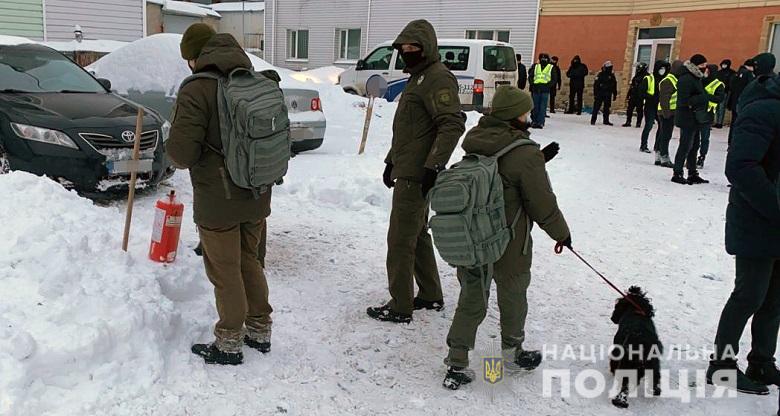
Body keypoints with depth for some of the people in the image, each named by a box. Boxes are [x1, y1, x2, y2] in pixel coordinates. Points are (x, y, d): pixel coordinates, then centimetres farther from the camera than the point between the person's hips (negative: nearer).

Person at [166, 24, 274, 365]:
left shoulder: (196, 90, -16)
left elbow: (181, 152, -21)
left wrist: (177, 156, 3)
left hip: (218, 201, -6)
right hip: (256, 196, 7)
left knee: (225, 272, 8)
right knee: (249, 262, 21)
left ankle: (229, 343, 22)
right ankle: (260, 331, 32)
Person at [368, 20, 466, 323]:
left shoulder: (438, 78, -13)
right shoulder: (418, 77, 18)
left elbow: (453, 125, -23)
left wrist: (434, 166, -26)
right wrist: (392, 160, 23)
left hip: (416, 175, -10)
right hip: (408, 171, 10)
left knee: (400, 240, -4)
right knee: (417, 234, 17)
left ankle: (400, 307, 6)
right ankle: (430, 295, 28)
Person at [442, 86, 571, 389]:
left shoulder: (476, 142, -1)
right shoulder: (526, 154, -22)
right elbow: (542, 203, -15)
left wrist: (539, 160, 13)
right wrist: (562, 232, 2)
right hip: (509, 247, -5)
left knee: (471, 300, 16)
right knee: (513, 298, 19)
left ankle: (456, 364, 17)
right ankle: (512, 349, 42)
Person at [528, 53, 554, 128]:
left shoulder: (551, 68, 8)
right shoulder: (535, 66, 15)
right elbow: (530, 76, 16)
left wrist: (548, 85, -12)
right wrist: (532, 83, -2)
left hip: (545, 89, -2)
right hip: (536, 89, 2)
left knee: (543, 107, -6)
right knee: (535, 106, 5)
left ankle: (540, 122, -6)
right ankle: (534, 121, 15)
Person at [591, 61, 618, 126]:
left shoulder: (612, 75, 9)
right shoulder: (600, 75, -4)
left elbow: (614, 86, 15)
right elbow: (596, 85, -6)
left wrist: (615, 95, 13)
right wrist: (595, 94, -11)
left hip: (608, 95, 4)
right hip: (600, 94, -4)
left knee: (607, 108, 9)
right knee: (596, 107, -4)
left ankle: (606, 120, 17)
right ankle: (593, 120, -1)